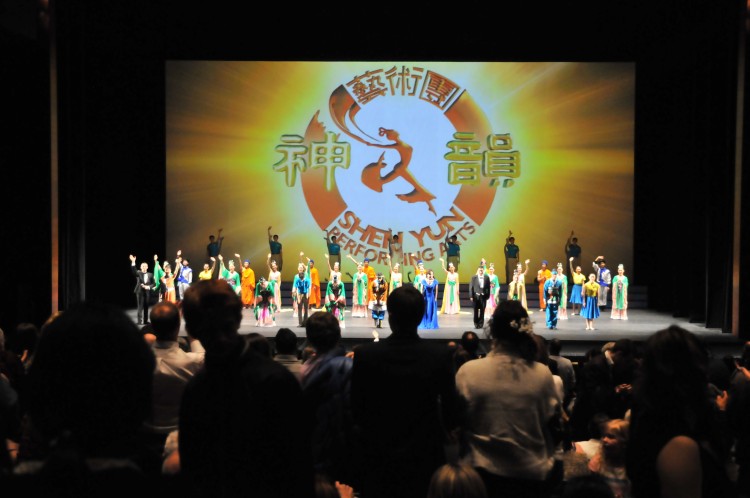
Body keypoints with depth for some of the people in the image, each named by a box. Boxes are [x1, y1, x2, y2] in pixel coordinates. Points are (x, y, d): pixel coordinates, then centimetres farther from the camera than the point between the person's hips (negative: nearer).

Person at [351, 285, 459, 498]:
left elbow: (356, 409, -6)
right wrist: (444, 431, 14)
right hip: (425, 455, 0)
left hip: (379, 454, 0)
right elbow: (450, 407, -6)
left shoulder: (364, 354, -16)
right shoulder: (441, 354, -16)